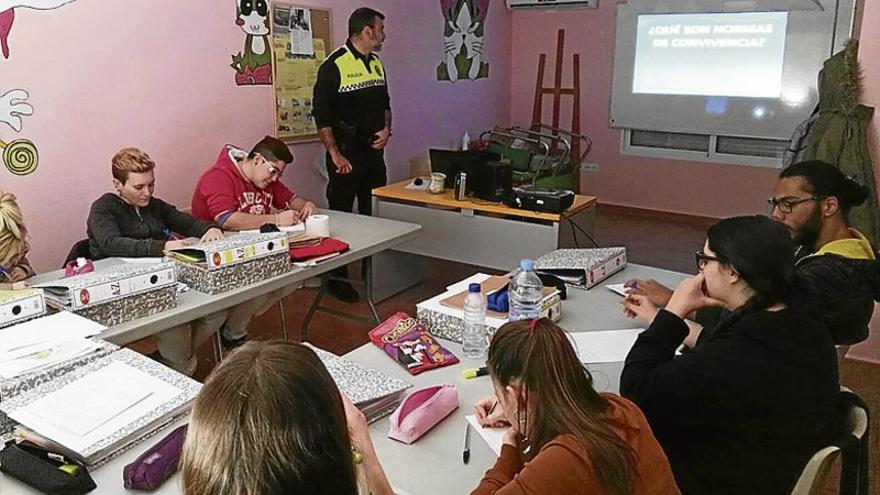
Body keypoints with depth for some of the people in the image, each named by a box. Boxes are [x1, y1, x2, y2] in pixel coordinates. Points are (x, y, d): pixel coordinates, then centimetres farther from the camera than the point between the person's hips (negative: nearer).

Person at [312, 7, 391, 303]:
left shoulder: (376, 64, 12)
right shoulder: (334, 65, -11)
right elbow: (321, 114, -13)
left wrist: (386, 128, 2)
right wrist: (335, 155, -17)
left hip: (374, 151, 7)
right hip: (346, 154, -7)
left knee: (374, 214, 13)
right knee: (341, 216, 0)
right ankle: (337, 278, 10)